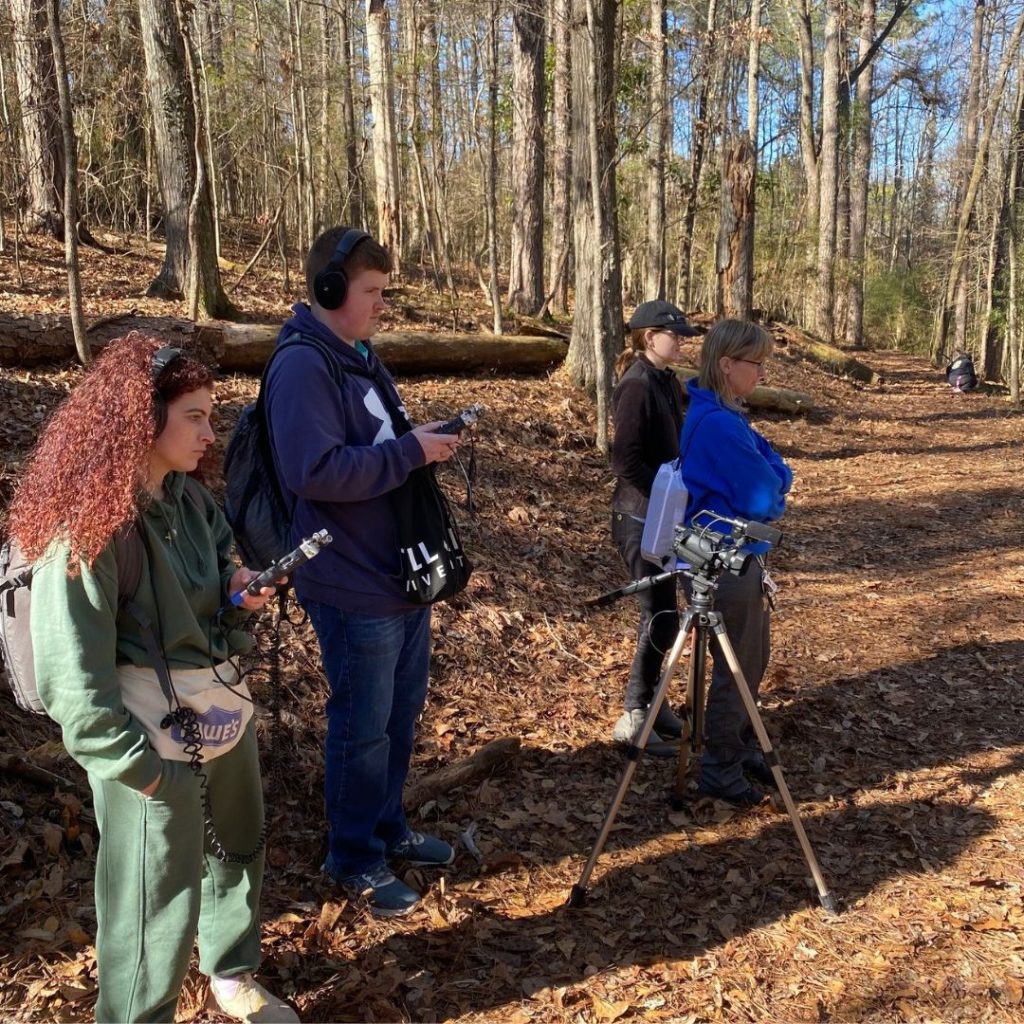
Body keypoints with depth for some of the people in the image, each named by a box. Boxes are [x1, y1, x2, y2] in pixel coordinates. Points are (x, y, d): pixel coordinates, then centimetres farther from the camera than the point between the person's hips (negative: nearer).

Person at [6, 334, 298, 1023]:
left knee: (243, 846, 25)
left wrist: (239, 586, -1)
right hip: (153, 733, -8)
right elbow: (72, 676, -20)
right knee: (160, 902, 7)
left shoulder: (188, 498, 2)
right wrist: (137, 766, -17)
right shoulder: (87, 525, -21)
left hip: (225, 705, 9)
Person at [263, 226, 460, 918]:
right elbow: (315, 471, -28)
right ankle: (355, 859, 24)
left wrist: (428, 443, 7)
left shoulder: (362, 356, 13)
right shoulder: (303, 365, -17)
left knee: (401, 714, 20)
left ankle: (389, 830, 38)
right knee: (363, 728, 5)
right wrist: (411, 452, -23)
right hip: (355, 588, -9)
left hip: (404, 574, 9)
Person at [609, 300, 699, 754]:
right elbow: (626, 460, -22)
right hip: (642, 517, -9)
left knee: (660, 614, 15)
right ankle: (633, 719, 6)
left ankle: (652, 703, 27)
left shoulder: (666, 381, 11)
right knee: (660, 618, -5)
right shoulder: (637, 384, -16)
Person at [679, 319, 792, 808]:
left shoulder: (725, 416, 8)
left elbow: (777, 472, 14)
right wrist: (773, 491, -4)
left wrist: (771, 480, -3)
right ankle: (719, 770, 19)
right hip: (725, 564, -10)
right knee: (735, 670, 4)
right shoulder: (718, 424, -24)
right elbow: (765, 499, -21)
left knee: (753, 661, 21)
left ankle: (742, 748, 37)